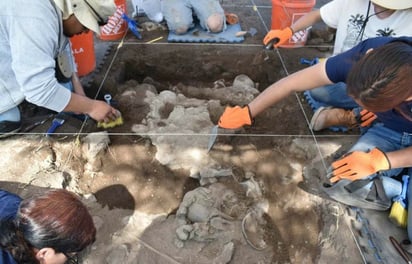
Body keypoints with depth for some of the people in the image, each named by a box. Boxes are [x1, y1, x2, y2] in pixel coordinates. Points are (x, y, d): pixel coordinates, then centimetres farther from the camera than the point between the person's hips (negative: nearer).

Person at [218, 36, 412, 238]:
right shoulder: (367, 55, -33)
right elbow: (292, 83, -24)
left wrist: (380, 161, -32)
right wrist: (246, 113, -15)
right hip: (388, 131, 2)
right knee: (339, 183, -26)